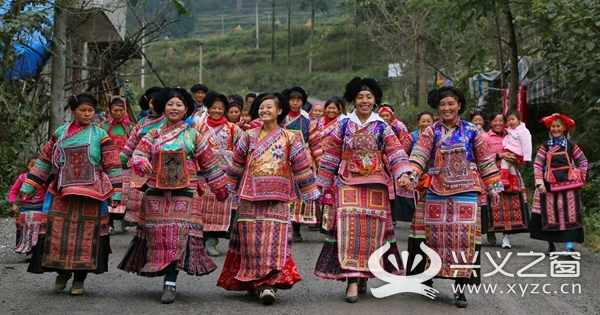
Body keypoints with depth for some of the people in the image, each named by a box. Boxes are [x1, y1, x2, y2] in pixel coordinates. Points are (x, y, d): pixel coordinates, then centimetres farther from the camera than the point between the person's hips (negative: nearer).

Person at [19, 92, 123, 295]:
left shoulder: (100, 135, 2)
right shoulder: (60, 133, 10)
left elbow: (112, 166, 1)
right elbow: (44, 161, 15)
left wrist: (115, 193, -6)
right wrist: (29, 186, 12)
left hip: (90, 195, -2)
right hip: (61, 193, 2)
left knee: (85, 234, 0)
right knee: (59, 233, 0)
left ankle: (79, 279, 12)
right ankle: (63, 271, 20)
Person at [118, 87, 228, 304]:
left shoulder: (193, 135, 6)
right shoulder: (153, 135, 9)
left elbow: (209, 164, 10)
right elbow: (137, 154, -1)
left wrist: (220, 188, 13)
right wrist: (141, 163, -24)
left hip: (184, 194, -2)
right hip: (156, 193, 2)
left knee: (178, 233, -11)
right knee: (158, 233, 2)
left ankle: (170, 284, -12)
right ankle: (164, 276, 14)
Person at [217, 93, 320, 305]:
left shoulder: (289, 137, 3)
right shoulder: (249, 136, 9)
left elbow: (301, 166, 3)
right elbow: (237, 164, 13)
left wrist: (310, 192, 3)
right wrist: (226, 187, 15)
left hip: (277, 197, -2)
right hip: (250, 196, 2)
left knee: (273, 238, -9)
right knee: (251, 238, 2)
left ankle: (270, 282, -10)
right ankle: (252, 281, 10)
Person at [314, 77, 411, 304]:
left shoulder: (382, 127, 5)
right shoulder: (343, 125, 6)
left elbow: (395, 152, -6)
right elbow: (330, 155, 8)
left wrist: (404, 174, -23)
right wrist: (322, 183, 6)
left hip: (375, 184, 1)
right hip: (348, 183, -1)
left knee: (371, 227, 5)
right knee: (349, 226, -11)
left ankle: (364, 275, 20)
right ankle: (352, 280, -13)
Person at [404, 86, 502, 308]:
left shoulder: (472, 131, 6)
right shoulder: (431, 132, 5)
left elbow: (485, 161, 10)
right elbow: (418, 156, -9)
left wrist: (493, 187, 9)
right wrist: (408, 175, -25)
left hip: (465, 192, 0)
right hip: (436, 191, 1)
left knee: (464, 235, -4)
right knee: (435, 233, 5)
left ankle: (460, 288, 1)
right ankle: (427, 277, 20)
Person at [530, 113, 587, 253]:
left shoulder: (571, 145, 5)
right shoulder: (545, 146, 4)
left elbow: (582, 161, 14)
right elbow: (537, 164, -1)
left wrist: (580, 178, 6)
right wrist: (540, 183, -11)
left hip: (569, 184, -1)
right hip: (550, 184, 1)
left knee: (569, 213, -6)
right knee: (550, 214, 4)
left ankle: (569, 244, -9)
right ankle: (551, 243, 14)